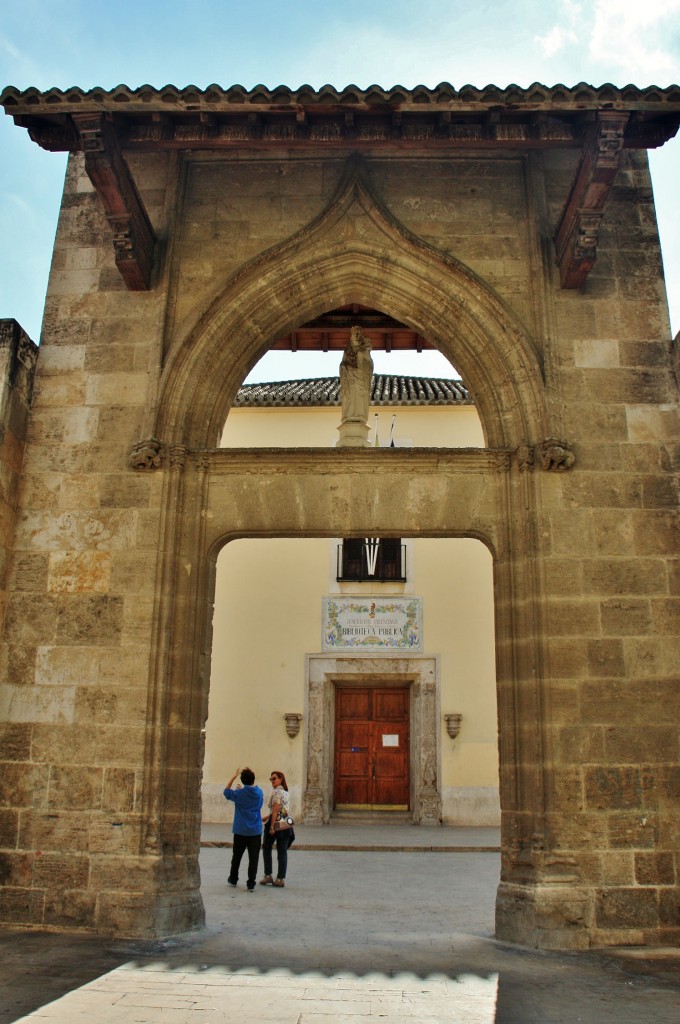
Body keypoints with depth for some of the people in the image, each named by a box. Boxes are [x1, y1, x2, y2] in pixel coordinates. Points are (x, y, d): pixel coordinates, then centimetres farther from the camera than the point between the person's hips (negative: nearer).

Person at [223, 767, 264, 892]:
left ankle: (233, 880, 29)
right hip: (255, 831, 1)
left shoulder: (239, 794, -10)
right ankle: (251, 884, -1)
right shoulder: (259, 793, -1)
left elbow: (226, 791, 8)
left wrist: (233, 777, 8)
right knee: (253, 858, 2)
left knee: (236, 856, 16)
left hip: (240, 831, -1)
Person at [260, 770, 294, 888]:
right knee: (282, 852, 6)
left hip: (276, 822, -7)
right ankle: (281, 879, 6)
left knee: (267, 848, 11)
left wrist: (272, 826, -22)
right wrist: (267, 817, 25)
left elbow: (275, 809, -19)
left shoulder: (277, 792, -12)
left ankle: (268, 876, 10)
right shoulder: (285, 792, 13)